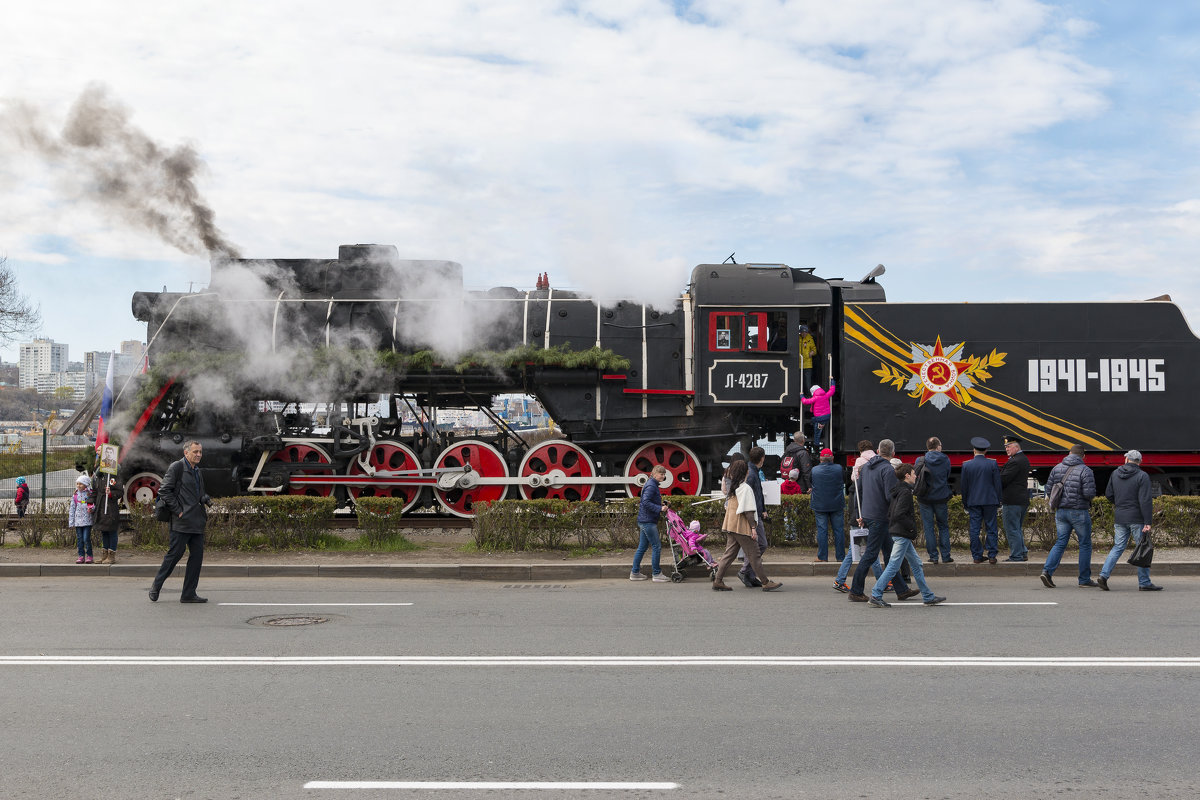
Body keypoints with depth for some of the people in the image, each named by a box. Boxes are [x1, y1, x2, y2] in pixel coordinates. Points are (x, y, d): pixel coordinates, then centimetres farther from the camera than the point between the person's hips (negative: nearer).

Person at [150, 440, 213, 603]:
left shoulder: (198, 471, 19)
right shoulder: (176, 467, -5)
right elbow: (164, 491, -11)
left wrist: (205, 499, 9)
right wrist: (178, 510, -13)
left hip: (197, 522, 8)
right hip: (181, 521, -8)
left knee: (197, 555, 4)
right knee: (175, 554, -5)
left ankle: (189, 594, 9)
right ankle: (156, 586, 14)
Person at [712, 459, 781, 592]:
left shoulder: (733, 487, 13)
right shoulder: (745, 488, -14)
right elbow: (748, 510, -17)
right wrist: (753, 527, -15)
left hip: (731, 526, 9)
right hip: (742, 527, -9)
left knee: (729, 553, 9)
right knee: (754, 555, -2)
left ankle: (718, 581, 5)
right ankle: (766, 583, 4)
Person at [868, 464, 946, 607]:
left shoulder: (898, 491, 14)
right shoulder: (905, 492, -14)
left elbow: (890, 513, 17)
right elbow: (899, 515, -24)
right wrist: (912, 529, -14)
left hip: (901, 535, 10)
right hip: (902, 535, -10)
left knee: (916, 564, 14)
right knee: (893, 566, -8)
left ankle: (928, 596, 21)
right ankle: (875, 597, -7)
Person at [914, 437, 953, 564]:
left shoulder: (920, 460, -7)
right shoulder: (946, 460, -4)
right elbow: (948, 477, 6)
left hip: (925, 498, -1)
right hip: (941, 497, 1)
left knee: (928, 527, 5)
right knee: (943, 527, 12)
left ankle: (933, 556, 5)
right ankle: (946, 556, 11)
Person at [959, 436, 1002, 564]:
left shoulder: (967, 465, -2)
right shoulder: (992, 464, -5)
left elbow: (963, 487, 3)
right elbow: (997, 484, -1)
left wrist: (965, 503, 12)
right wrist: (998, 501, 8)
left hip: (973, 502, 1)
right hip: (990, 501, -1)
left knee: (974, 529, 5)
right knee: (991, 528, 5)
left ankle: (977, 556, 7)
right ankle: (992, 556, 4)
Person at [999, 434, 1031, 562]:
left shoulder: (1015, 461, -18)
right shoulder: (1024, 459, 15)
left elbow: (1003, 479, -19)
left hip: (1012, 501, -10)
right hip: (1022, 499, 10)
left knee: (1012, 529, -4)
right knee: (1018, 529, 18)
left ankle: (1016, 555, -2)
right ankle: (1023, 553, 21)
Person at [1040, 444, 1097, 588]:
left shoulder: (1057, 468, 5)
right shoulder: (1085, 471, -11)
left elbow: (1049, 490, 6)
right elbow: (1089, 493, -18)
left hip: (1061, 511, 5)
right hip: (1079, 512, -4)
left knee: (1060, 543, 8)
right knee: (1085, 544, 9)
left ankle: (1047, 571, -9)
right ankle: (1084, 579, 14)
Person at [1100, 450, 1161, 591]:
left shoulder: (1115, 474, 6)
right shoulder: (1142, 476, -9)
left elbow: (1109, 494, 10)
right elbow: (1145, 500, -15)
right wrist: (1147, 523, -15)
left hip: (1119, 518, 5)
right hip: (1136, 518, -5)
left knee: (1118, 547, 10)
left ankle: (1104, 575, -2)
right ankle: (1144, 583, 7)